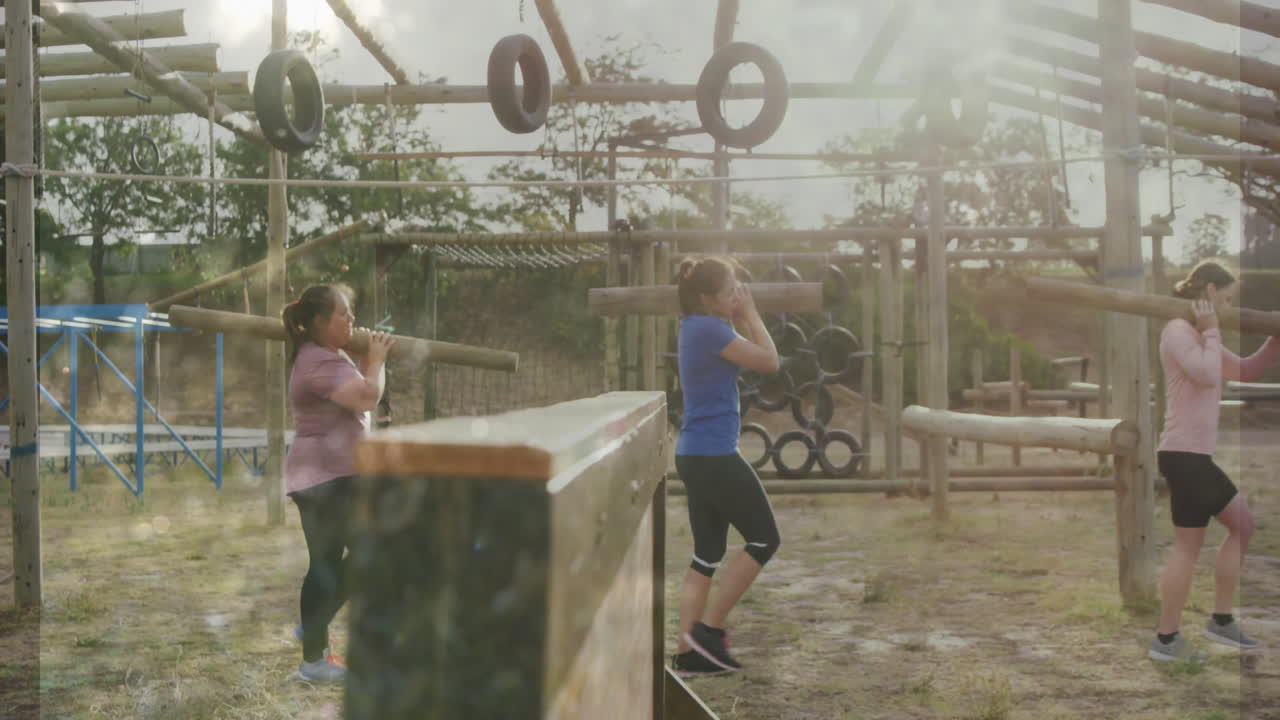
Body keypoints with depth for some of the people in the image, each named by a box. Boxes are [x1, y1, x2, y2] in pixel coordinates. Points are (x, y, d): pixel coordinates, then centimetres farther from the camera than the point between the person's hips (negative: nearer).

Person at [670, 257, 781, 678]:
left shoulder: (697, 327, 14)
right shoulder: (708, 328, -15)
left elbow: (750, 353, 22)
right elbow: (769, 361, -13)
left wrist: (740, 317, 11)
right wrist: (749, 312, -4)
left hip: (696, 456, 10)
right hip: (715, 455, -10)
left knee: (707, 555, 11)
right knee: (764, 540, 3)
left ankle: (688, 654, 11)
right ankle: (707, 630, 4)